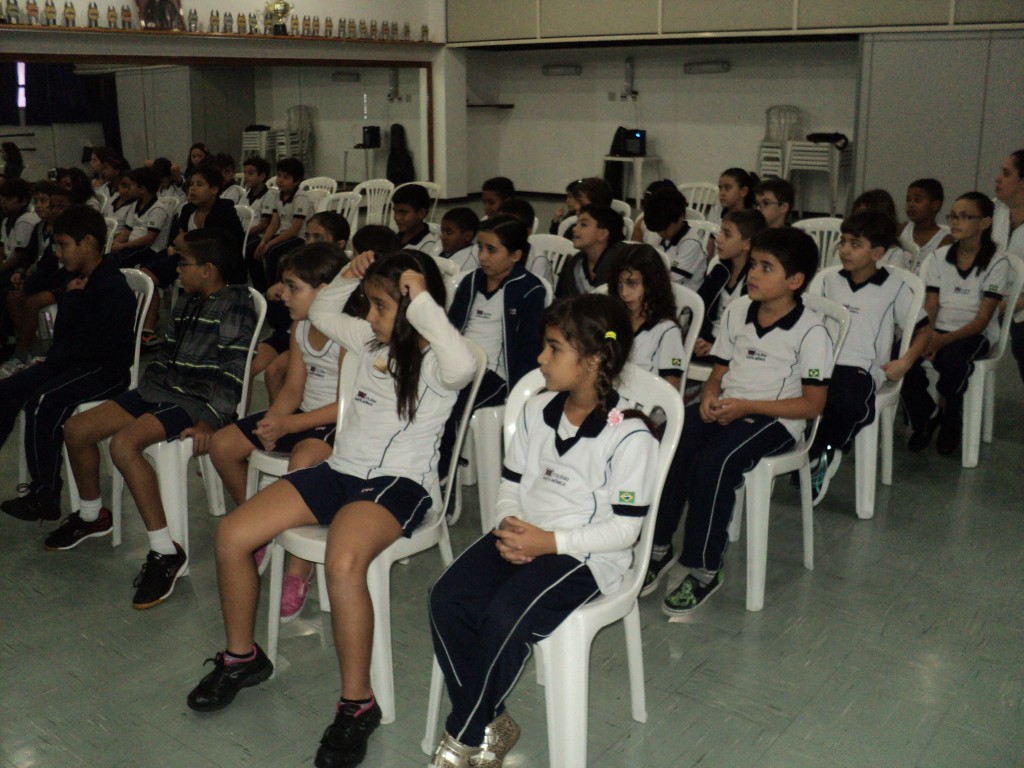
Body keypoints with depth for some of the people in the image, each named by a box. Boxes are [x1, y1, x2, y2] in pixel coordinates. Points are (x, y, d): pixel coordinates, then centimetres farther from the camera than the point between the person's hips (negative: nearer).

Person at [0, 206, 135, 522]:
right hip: (72, 362, 10)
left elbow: (96, 343, -23)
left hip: (106, 369, -10)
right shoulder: (77, 281, 12)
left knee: (43, 402, -29)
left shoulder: (114, 288, -17)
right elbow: (63, 332, 15)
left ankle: (45, 498, -19)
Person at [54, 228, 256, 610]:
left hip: (196, 400, -9)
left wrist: (209, 420, -23)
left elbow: (232, 373, -16)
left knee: (124, 442, -32)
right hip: (162, 388, 9)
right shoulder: (186, 301, 16)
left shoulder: (235, 305, -11)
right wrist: (143, 390, 15)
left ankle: (165, 552, -26)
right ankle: (92, 514, 28)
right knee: (76, 429, 3)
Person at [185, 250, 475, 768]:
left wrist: (424, 303, -26)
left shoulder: (433, 363, -10)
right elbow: (321, 314, 31)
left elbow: (462, 365, -37)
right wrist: (348, 278, 12)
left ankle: (357, 705, -18)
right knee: (232, 535, -6)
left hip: (400, 483, -8)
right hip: (341, 470, 8)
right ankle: (241, 657, 17)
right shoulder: (371, 340, 12)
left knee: (343, 563, -38)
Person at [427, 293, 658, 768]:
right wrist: (508, 525, -9)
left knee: (504, 617, -29)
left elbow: (624, 530, -13)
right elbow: (511, 483, 13)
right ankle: (490, 724, -2)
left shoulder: (629, 437, -13)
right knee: (447, 598, -18)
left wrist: (548, 541, -19)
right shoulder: (536, 411, 7)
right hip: (522, 537, 6)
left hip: (584, 554, -6)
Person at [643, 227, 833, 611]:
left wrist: (746, 406, -17)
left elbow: (813, 404, -10)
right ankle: (659, 548, -7)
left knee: (713, 461, -31)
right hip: (724, 407, 5)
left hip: (773, 419, -5)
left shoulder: (811, 331, -9)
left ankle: (704, 570, -16)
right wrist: (709, 395, -9)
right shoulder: (736, 310, 8)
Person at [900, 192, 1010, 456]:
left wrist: (944, 340, -25)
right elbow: (930, 307, 3)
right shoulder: (940, 257, 8)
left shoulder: (997, 262, -4)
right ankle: (927, 416, 0)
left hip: (975, 334, -3)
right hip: (938, 329, 3)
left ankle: (952, 421, -5)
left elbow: (982, 319, -10)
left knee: (951, 360, -37)